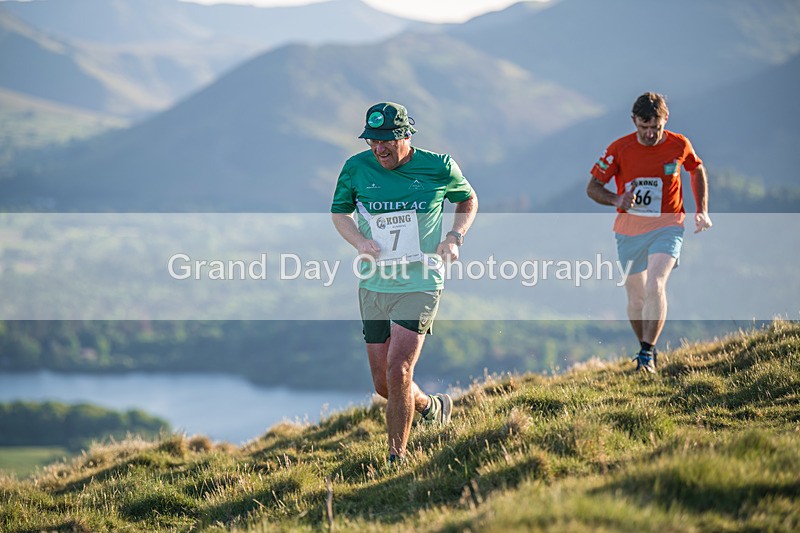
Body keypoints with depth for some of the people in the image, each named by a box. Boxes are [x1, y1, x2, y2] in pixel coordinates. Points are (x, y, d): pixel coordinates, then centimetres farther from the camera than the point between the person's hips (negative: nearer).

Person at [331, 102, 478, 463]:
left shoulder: (439, 168, -7)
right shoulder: (356, 168, -3)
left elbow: (468, 200, 13)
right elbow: (339, 212, 13)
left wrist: (454, 237, -4)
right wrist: (359, 241, -7)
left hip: (420, 285, -4)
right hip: (373, 286, 4)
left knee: (397, 372, -17)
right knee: (382, 384, 10)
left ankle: (397, 458, -4)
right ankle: (430, 406, 42)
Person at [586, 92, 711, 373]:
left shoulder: (679, 145, -6)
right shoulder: (619, 149, -9)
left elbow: (697, 170, 17)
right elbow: (592, 187, -3)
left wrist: (702, 211, 8)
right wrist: (617, 200, -24)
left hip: (666, 227, -2)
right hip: (629, 231, 2)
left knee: (655, 286, -24)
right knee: (636, 299, 10)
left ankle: (647, 354, -16)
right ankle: (646, 348, 34)